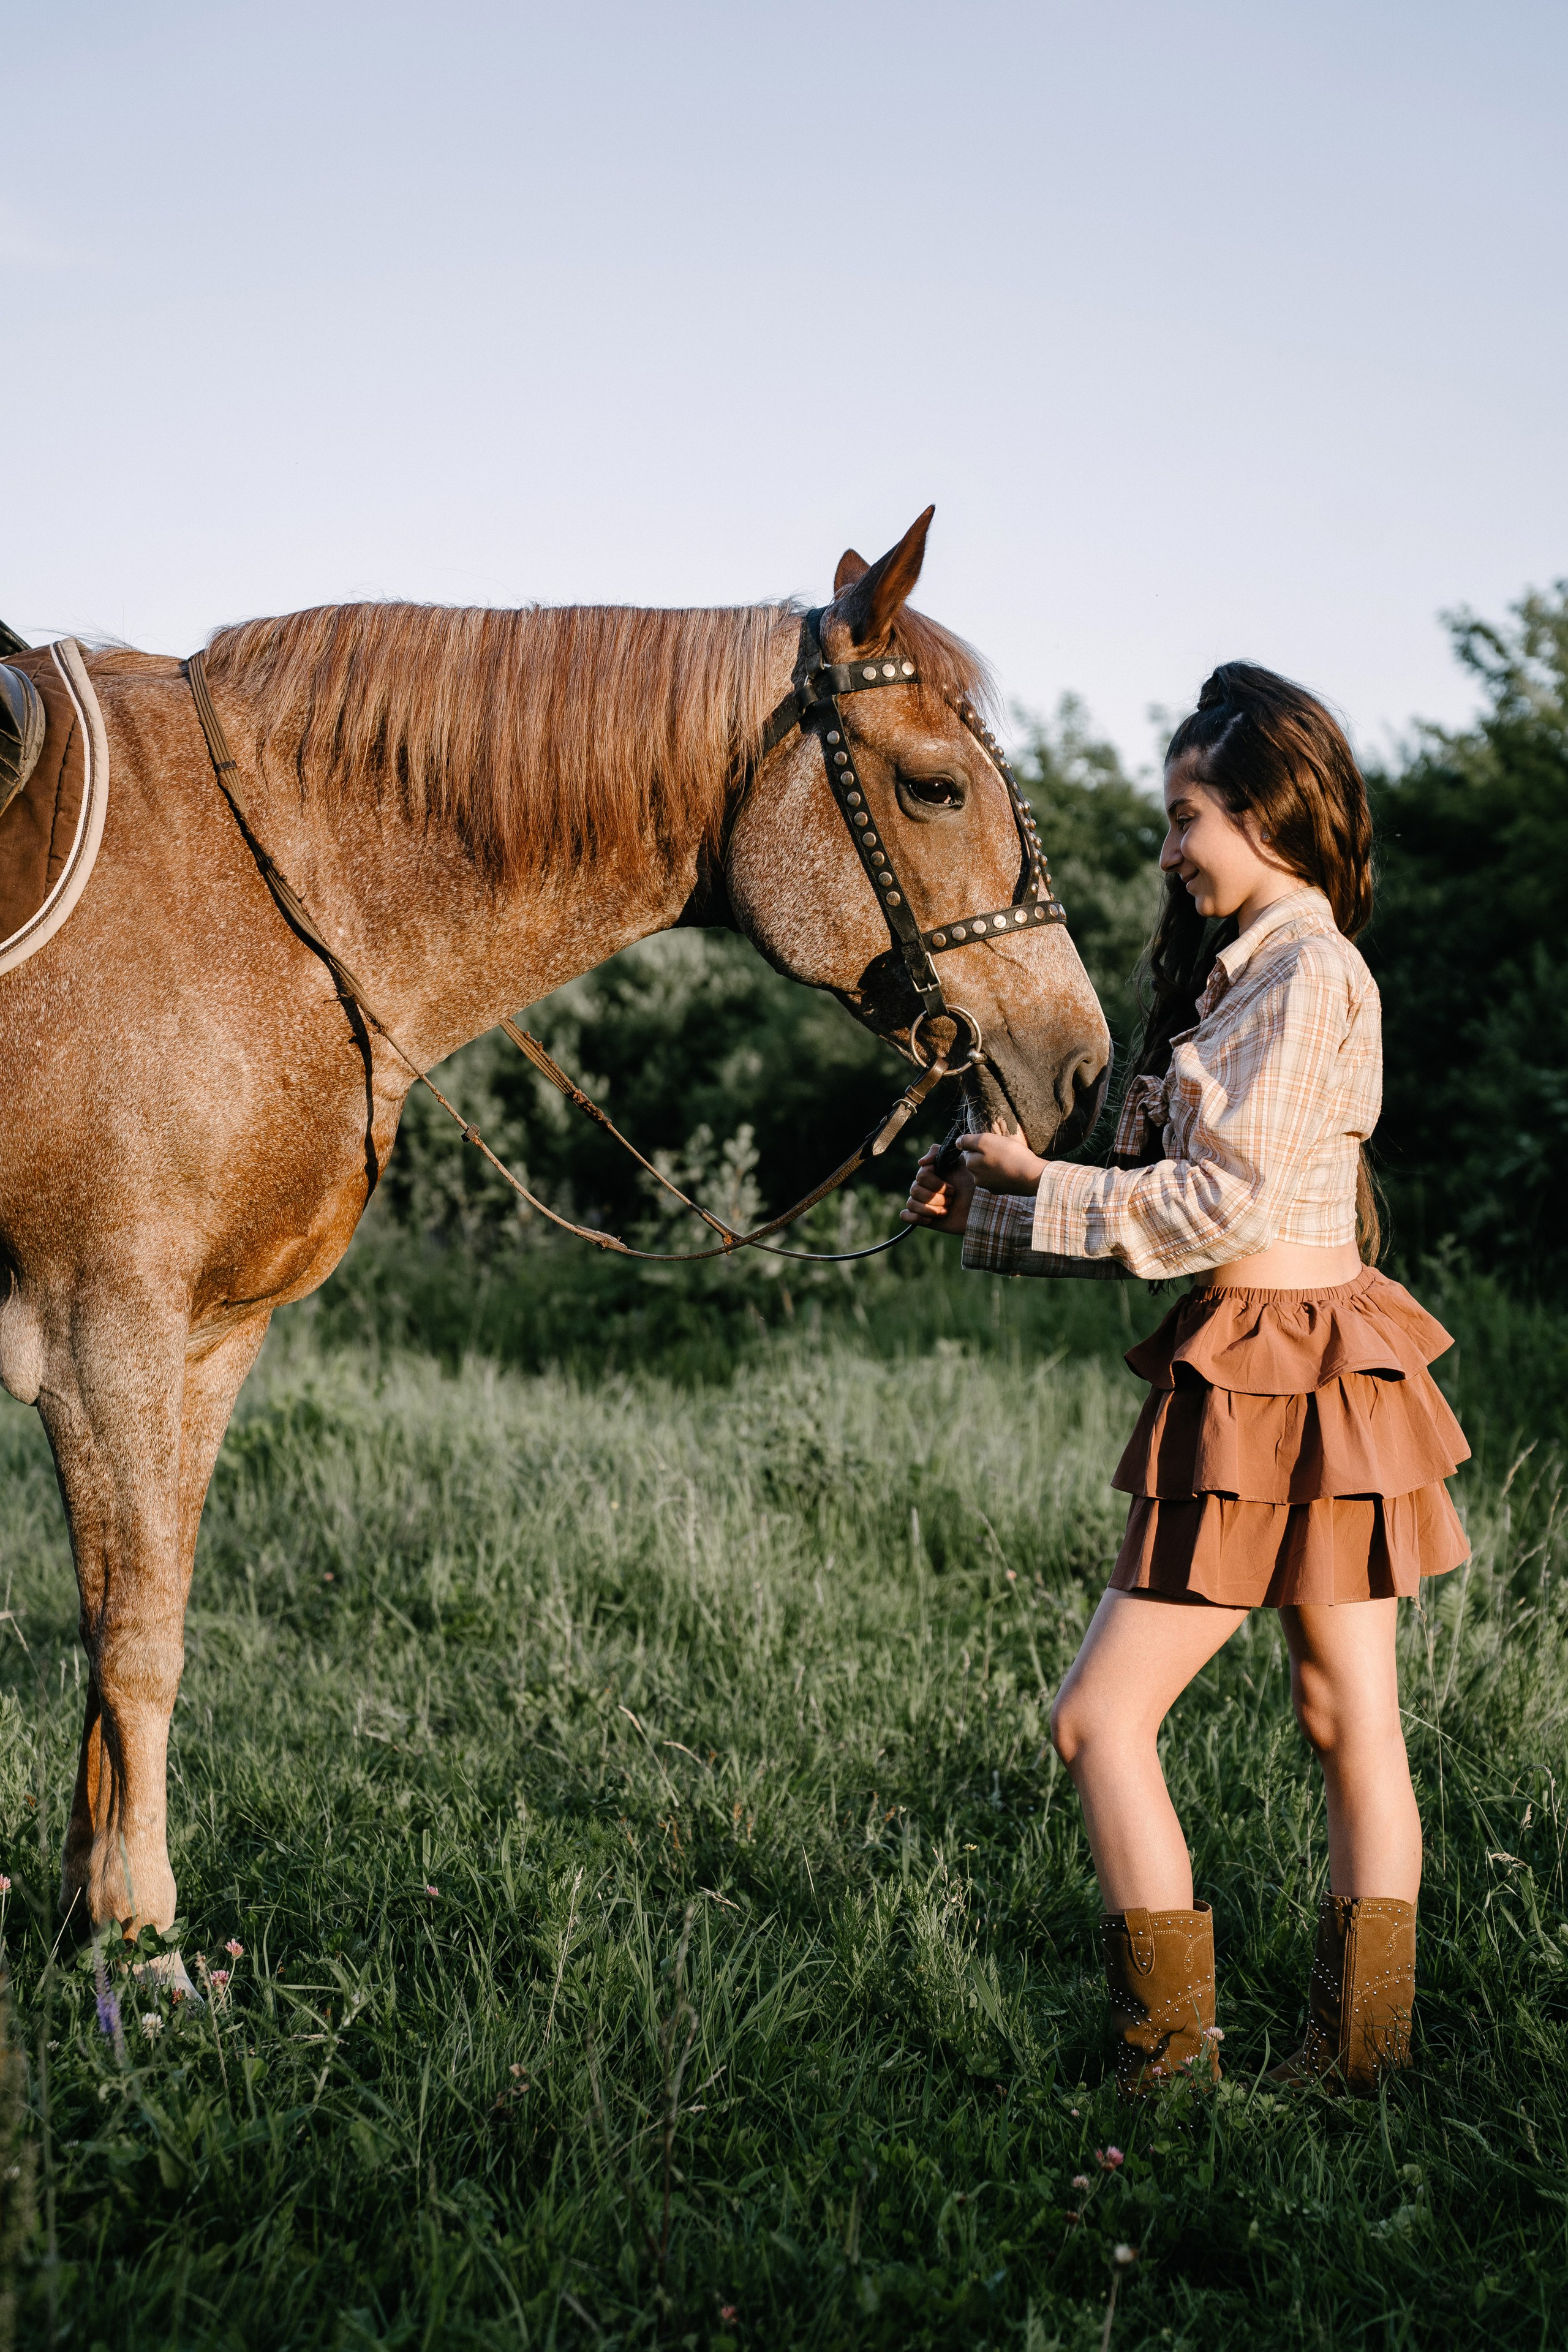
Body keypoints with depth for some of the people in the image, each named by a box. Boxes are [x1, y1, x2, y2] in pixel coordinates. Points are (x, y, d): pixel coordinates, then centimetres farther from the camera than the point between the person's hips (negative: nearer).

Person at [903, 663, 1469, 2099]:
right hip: (1325, 1369, 10)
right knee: (1352, 1721, 12)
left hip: (1274, 1374, -10)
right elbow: (1195, 1195, 16)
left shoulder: (1305, 971, -15)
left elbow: (1221, 1203, -19)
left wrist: (1041, 1184, -9)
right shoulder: (1252, 969, 16)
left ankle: (1173, 2056, 2)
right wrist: (997, 1209, 10)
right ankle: (1363, 2047, 19)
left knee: (1102, 1716, -4)